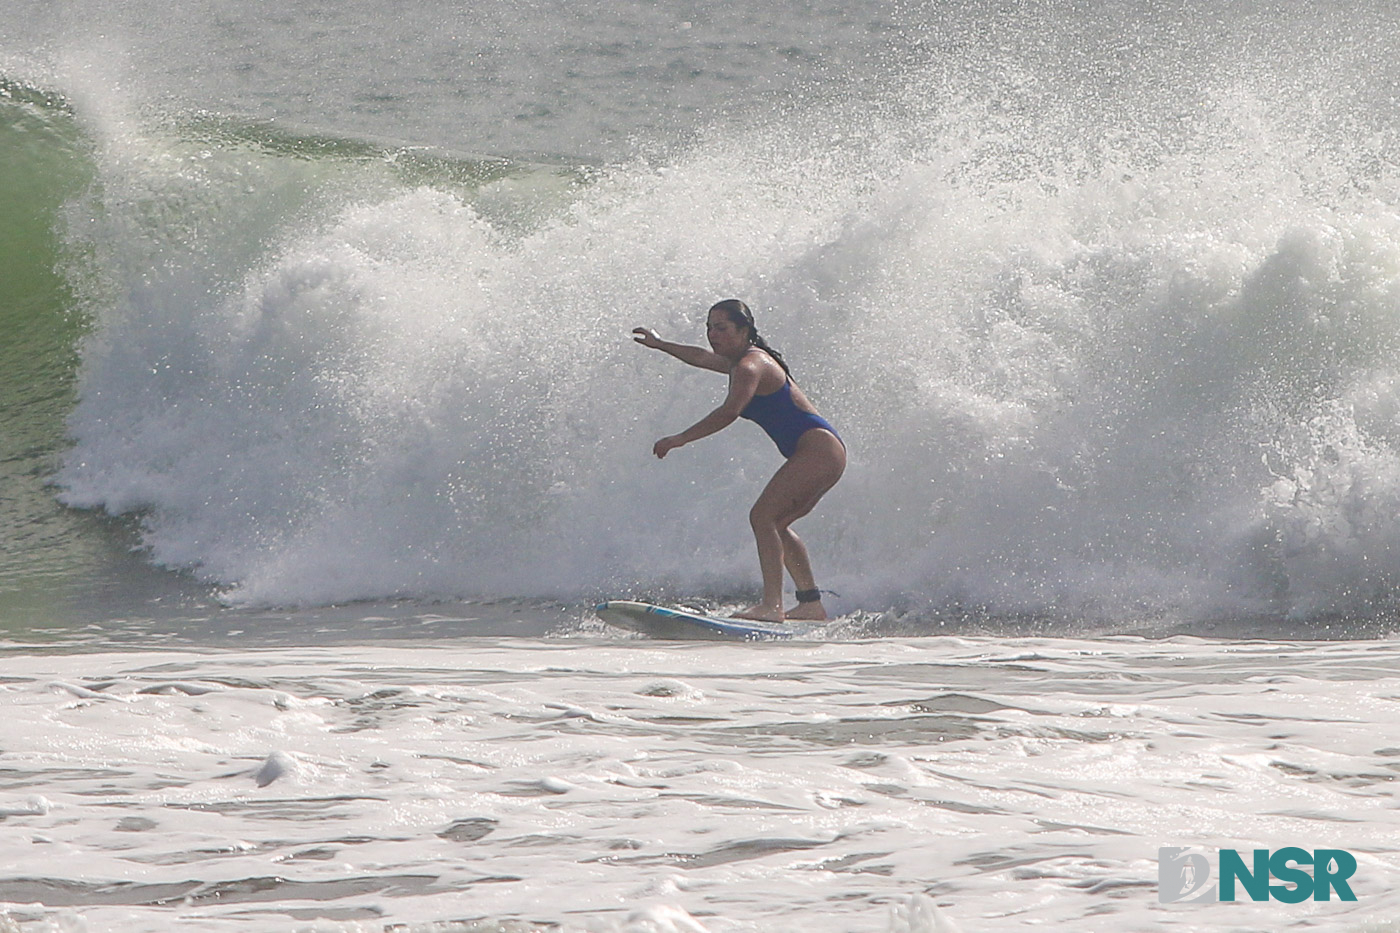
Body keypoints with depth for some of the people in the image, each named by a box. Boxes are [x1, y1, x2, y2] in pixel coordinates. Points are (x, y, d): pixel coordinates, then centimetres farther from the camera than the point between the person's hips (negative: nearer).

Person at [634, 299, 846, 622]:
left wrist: (680, 439, -29)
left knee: (763, 516, -19)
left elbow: (729, 412, -29)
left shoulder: (749, 366, -12)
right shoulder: (747, 360, 20)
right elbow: (701, 357, 40)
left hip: (817, 447, -11)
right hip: (826, 452, 11)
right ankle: (811, 602, 16)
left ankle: (771, 605, -30)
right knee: (775, 524, 17)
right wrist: (659, 344, 51)